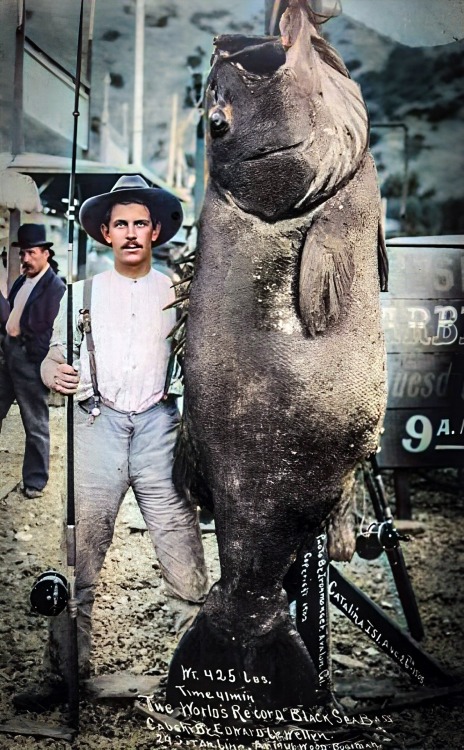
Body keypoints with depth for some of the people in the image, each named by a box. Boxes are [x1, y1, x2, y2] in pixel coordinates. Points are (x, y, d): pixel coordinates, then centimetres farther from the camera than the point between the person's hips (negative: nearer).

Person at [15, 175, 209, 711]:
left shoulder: (176, 292, 14)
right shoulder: (83, 293, 17)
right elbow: (54, 358, 15)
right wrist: (56, 374, -8)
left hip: (158, 427, -1)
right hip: (96, 426, 1)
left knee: (184, 561, -4)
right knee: (80, 561, -1)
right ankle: (67, 676, 9)